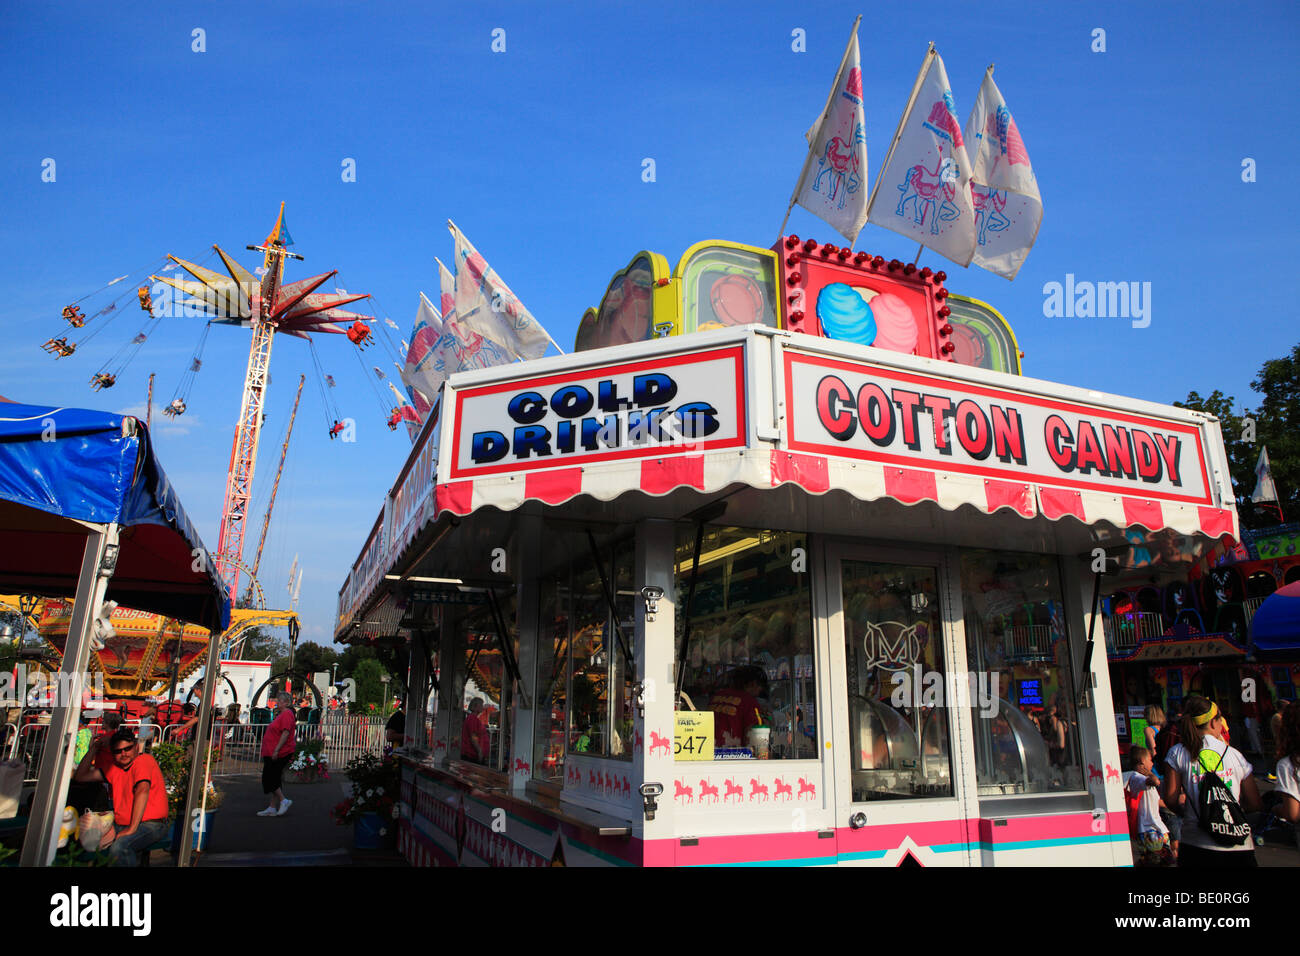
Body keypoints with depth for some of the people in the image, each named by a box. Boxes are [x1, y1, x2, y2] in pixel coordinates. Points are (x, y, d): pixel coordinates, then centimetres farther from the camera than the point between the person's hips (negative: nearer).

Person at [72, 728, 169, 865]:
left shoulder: (144, 761, -10)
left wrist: (132, 829, -28)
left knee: (118, 847, -33)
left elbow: (143, 790, -24)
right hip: (121, 825, 8)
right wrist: (94, 748, 10)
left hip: (150, 824, -8)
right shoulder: (113, 767, 16)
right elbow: (81, 776, 17)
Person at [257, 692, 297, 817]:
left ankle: (284, 801, -4)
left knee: (269, 779, -9)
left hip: (279, 754, -10)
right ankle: (272, 808, 14)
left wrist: (276, 750, -26)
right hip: (273, 754, 10)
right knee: (274, 779, 11)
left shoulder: (287, 714, -14)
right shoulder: (281, 714, 19)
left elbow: (286, 733, -23)